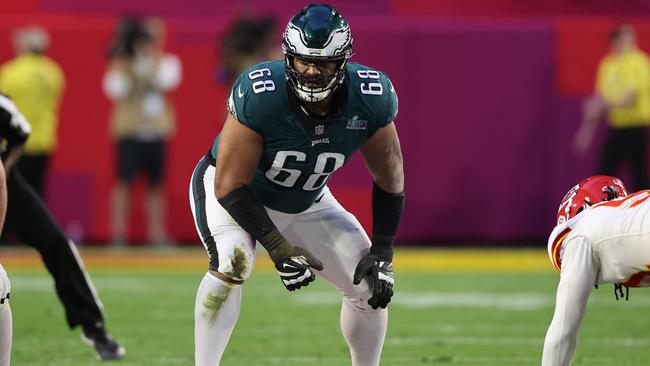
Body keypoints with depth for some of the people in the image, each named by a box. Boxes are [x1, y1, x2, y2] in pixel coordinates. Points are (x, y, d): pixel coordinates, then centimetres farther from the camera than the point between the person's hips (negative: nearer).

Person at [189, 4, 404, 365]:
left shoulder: (370, 101, -24)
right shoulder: (259, 95, -36)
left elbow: (389, 179, -7)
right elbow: (230, 186, -28)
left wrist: (382, 252, -11)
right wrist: (278, 248, -32)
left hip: (305, 203, 5)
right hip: (233, 192, -5)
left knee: (370, 284, 1)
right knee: (232, 263, -34)